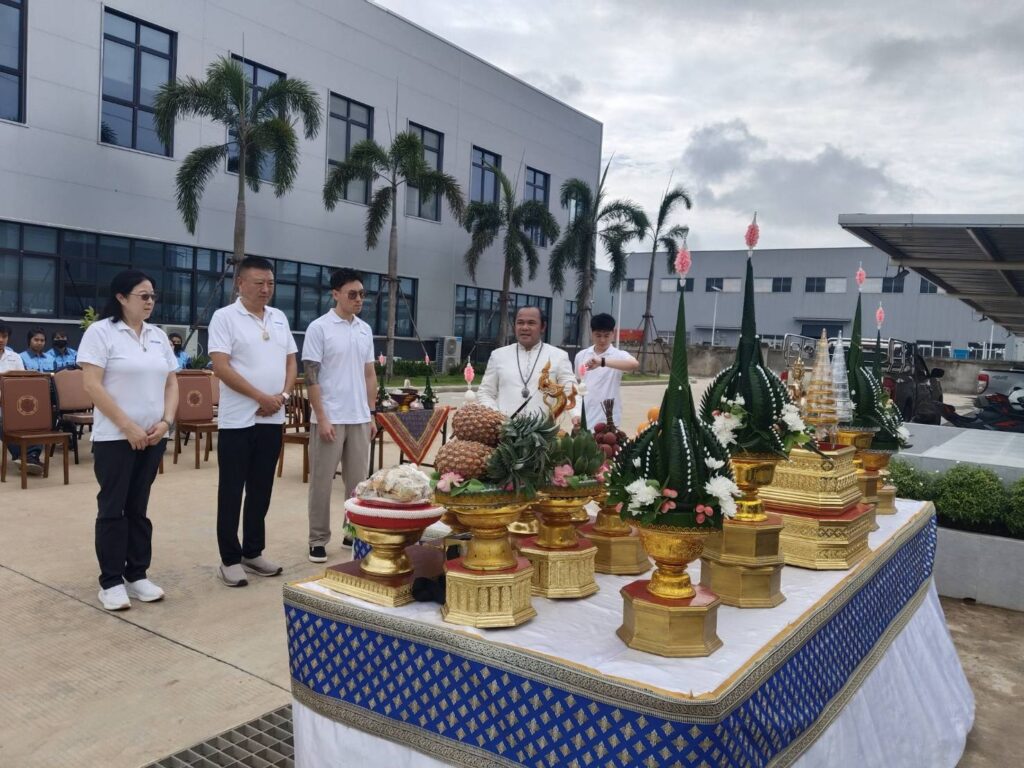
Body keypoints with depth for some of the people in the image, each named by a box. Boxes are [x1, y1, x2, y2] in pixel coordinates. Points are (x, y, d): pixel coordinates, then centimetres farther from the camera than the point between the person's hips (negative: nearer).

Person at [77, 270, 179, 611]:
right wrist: (128, 426, -15)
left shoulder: (159, 336, 11)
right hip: (114, 437, -5)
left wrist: (166, 421, -5)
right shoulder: (100, 332, -6)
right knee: (112, 508, 2)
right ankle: (111, 582, 12)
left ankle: (137, 575, 20)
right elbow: (92, 385, -12)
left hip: (153, 437, 5)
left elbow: (171, 383, 11)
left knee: (138, 508, 12)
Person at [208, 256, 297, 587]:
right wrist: (261, 397, -16)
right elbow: (221, 367, -14)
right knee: (232, 491, 3)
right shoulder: (224, 317, -7)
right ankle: (230, 559, 12)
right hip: (238, 420, -5)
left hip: (273, 419, 6)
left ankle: (253, 552, 23)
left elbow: (291, 361, 13)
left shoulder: (279, 318, 12)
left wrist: (283, 395, -4)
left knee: (261, 490, 12)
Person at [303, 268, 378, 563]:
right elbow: (311, 376, -10)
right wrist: (322, 418, -14)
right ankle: (318, 540, 15)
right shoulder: (319, 327, -7)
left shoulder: (365, 329, 10)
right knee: (322, 482, 4)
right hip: (329, 418, -5)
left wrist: (371, 413, 11)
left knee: (358, 481, 11)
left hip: (359, 418, 5)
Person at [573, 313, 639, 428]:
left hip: (608, 422, -4)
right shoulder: (581, 355, 7)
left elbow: (635, 364, -28)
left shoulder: (618, 355, -5)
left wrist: (602, 362, -38)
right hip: (583, 420, 4)